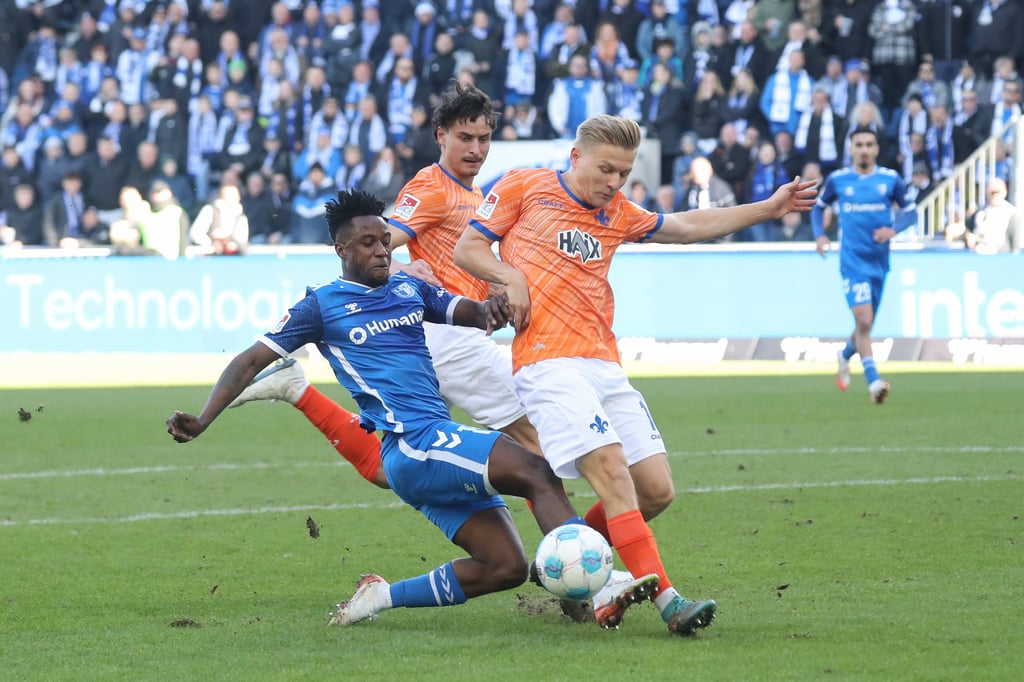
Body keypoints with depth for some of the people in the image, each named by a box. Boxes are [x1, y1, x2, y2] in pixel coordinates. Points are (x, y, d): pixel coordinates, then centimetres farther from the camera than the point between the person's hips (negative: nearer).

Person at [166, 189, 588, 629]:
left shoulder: (409, 288, 20)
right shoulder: (322, 305, 4)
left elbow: (471, 313, 15)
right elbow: (251, 361, 3)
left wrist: (491, 309, -11)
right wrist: (202, 421, -8)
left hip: (442, 443, 7)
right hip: (412, 444, -7)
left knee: (506, 567, -1)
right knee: (537, 473, -23)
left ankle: (381, 596, 9)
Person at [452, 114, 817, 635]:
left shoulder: (617, 214, 20)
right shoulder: (523, 187, 6)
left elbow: (687, 227, 29)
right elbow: (467, 248, 9)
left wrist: (768, 208, 26)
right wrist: (509, 276, -9)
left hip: (605, 367, 7)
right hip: (548, 362, -7)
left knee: (656, 491, 0)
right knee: (611, 469, -21)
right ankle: (666, 599, -26)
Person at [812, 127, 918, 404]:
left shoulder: (890, 179, 1)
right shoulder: (837, 180, 0)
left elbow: (911, 212, 6)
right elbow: (818, 207, 16)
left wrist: (893, 229, -14)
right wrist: (819, 235, -1)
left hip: (879, 261, 3)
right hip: (852, 262, -3)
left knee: (865, 325, 14)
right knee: (863, 319, -19)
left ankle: (845, 355, 47)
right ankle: (873, 381, -21)